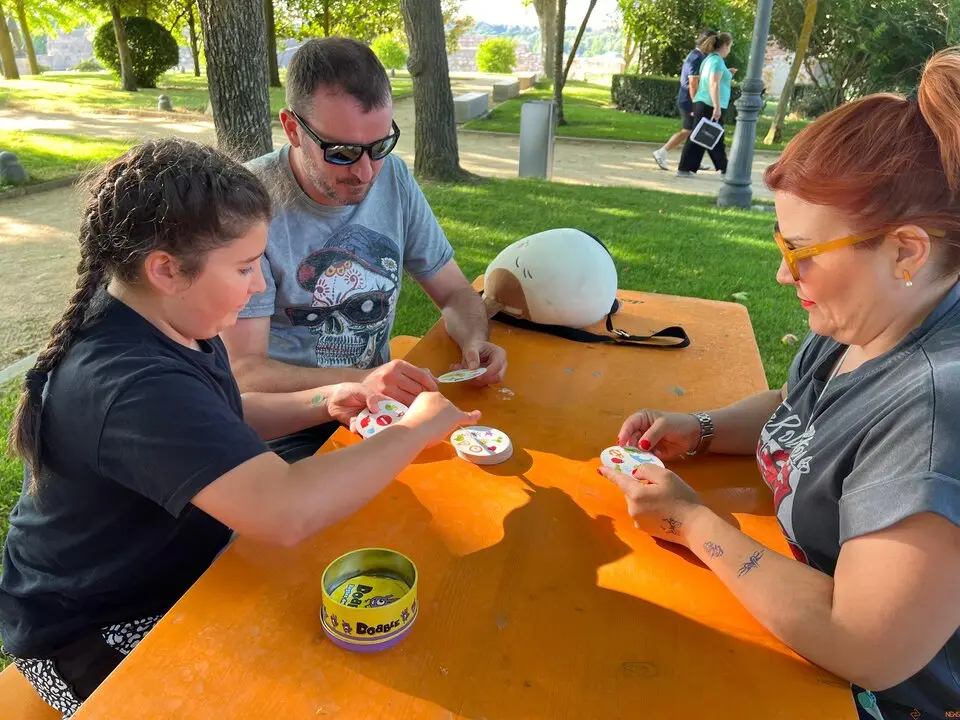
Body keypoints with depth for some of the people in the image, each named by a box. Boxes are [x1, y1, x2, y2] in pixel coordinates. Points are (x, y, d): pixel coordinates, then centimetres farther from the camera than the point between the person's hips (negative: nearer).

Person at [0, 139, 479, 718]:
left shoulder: (170, 323, -5)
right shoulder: (131, 384, -36)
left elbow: (224, 425, 12)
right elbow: (287, 510, -46)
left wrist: (322, 402, -5)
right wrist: (415, 430, -31)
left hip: (179, 570, 8)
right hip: (95, 635, -8)